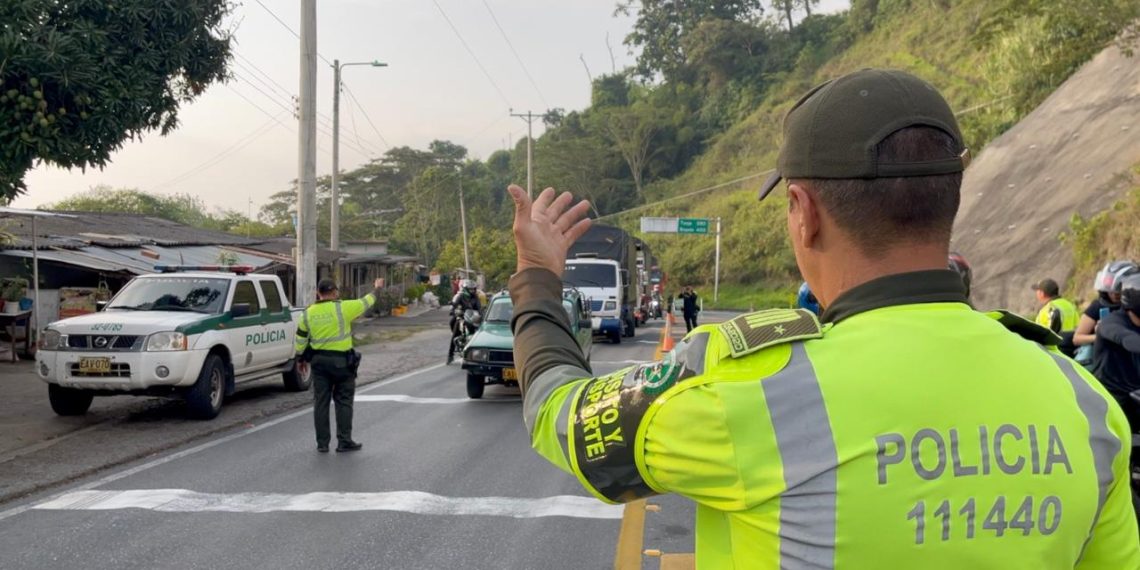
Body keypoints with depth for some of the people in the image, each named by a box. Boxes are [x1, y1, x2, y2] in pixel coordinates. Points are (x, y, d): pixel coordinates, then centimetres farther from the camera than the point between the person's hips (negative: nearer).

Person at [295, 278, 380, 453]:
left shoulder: (308, 313, 4)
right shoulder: (343, 308, -10)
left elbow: (300, 338, 10)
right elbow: (365, 303, 4)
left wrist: (301, 358, 24)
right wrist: (377, 289, 22)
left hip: (319, 361, 4)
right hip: (341, 361, -4)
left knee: (321, 402, 9)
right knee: (343, 401, 5)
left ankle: (322, 443, 11)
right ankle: (344, 441, 6)